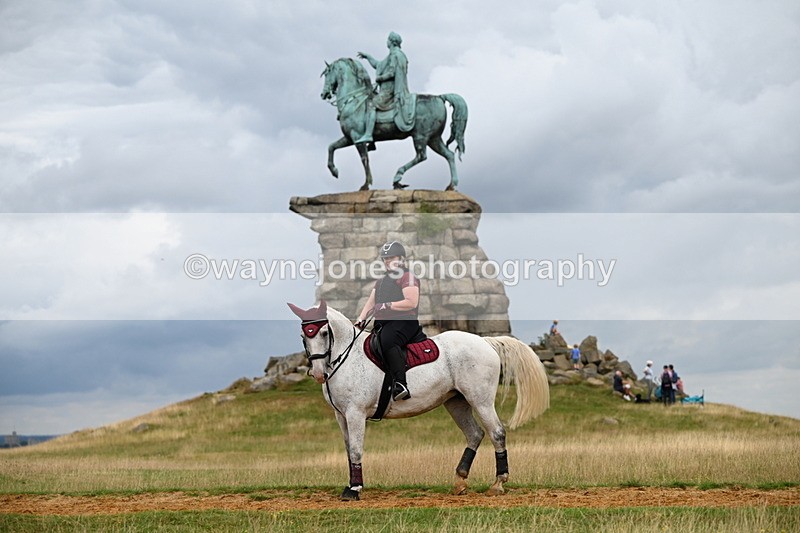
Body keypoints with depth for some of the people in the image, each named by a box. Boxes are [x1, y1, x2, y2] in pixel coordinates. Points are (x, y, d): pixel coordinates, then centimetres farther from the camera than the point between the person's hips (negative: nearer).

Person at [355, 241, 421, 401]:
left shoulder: (407, 277, 1)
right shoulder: (381, 282, 28)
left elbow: (412, 303, -11)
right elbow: (371, 303, 22)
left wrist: (387, 305, -12)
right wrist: (361, 319, 3)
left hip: (404, 321, -10)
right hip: (382, 324, 10)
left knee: (388, 340, -38)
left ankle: (401, 384, -48)